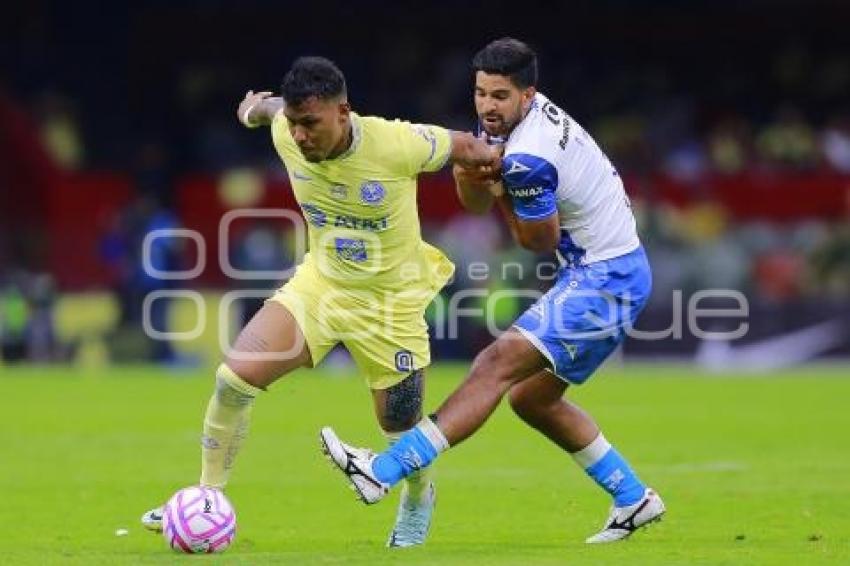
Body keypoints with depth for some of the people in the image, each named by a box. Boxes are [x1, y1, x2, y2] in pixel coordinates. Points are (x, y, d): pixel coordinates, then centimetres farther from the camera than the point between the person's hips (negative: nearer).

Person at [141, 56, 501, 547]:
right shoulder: (287, 136, -16)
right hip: (319, 282, 3)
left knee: (401, 429, 5)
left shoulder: (396, 144, -28)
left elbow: (467, 147, -10)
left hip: (391, 300, -3)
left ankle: (419, 498, 42)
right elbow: (270, 107, 10)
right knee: (235, 377, -14)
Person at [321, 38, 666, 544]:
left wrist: (498, 189, -2)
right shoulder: (515, 118, 4)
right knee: (532, 399, 17)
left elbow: (540, 240, -11)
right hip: (598, 276, 11)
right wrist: (470, 171, -11)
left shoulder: (527, 159, -25)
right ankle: (634, 500, 26)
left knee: (499, 364, -20)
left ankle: (383, 471, -30)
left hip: (605, 279, -11)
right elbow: (474, 202, 10)